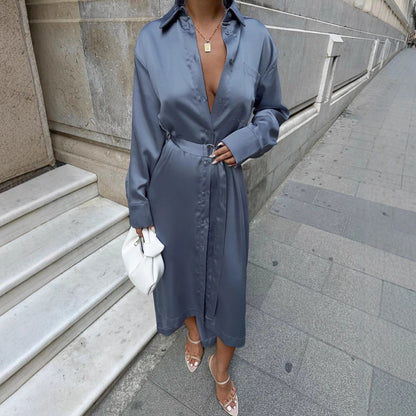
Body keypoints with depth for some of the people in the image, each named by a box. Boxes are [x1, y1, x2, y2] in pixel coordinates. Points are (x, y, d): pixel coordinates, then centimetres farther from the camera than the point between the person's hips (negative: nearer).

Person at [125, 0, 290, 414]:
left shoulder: (256, 38, -6)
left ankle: (221, 367, 44)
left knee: (229, 279, 12)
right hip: (173, 186, 0)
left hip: (226, 186, 1)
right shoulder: (153, 39, -9)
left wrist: (246, 140, -14)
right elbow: (145, 133, -5)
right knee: (181, 266, 20)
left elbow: (273, 109, 8)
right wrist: (140, 208, 0)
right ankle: (193, 332, 56)